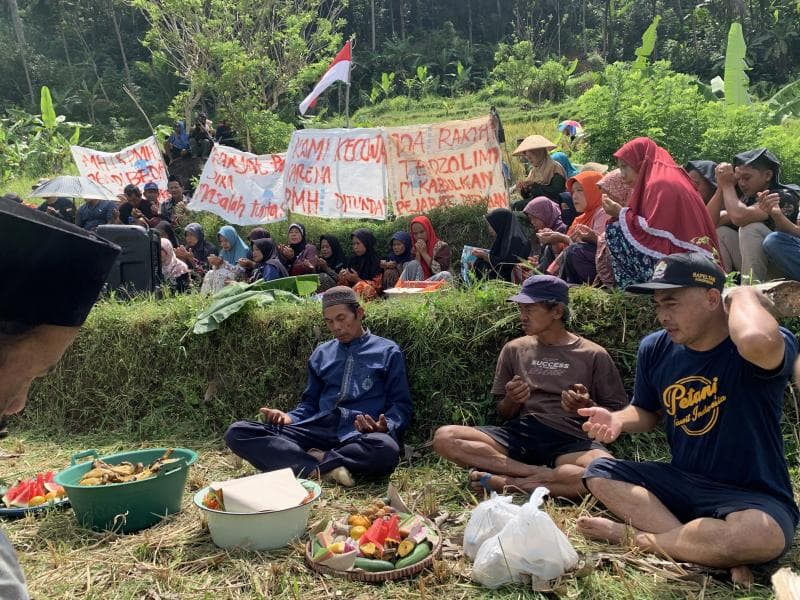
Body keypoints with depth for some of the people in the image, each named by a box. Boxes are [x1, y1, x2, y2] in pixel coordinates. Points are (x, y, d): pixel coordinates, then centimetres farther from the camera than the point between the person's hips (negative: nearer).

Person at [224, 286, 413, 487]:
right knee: (237, 433, -15)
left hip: (361, 436, -4)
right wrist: (289, 418, 2)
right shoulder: (321, 354, 22)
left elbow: (400, 405, 5)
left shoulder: (388, 351, 9)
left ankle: (314, 460, -17)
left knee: (385, 448, -41)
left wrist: (386, 426, -17)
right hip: (318, 430, 4)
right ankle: (322, 469, -27)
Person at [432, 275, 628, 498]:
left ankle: (505, 482, -24)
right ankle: (541, 474, -24)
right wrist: (512, 400, -5)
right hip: (519, 434, 2)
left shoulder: (593, 355, 6)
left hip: (570, 441, -2)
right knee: (444, 437, -21)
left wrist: (588, 407, -10)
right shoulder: (514, 349, 13)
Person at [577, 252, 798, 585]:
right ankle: (716, 555, -22)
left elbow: (757, 341, -48)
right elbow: (647, 412, 15)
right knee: (599, 474, -10)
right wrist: (618, 420, -9)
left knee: (761, 535, -38)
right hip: (681, 483, 6)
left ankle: (633, 536, -14)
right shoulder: (655, 349, -2)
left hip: (753, 496, -5)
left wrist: (744, 294, -25)